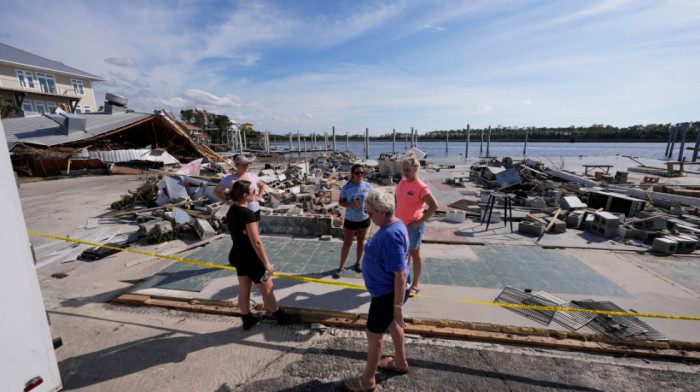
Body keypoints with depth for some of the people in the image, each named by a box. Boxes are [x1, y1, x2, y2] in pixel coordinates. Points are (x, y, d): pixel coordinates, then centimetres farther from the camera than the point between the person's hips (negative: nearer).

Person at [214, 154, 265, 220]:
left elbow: (262, 185, 21)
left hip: (255, 210, 4)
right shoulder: (229, 179, -8)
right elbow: (216, 191, -1)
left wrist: (259, 197, 6)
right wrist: (227, 202, -10)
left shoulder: (253, 176, 2)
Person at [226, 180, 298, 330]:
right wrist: (267, 264, -18)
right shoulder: (247, 214, -26)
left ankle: (247, 320, 36)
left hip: (237, 255, 8)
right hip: (250, 257, -8)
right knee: (267, 289, 10)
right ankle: (281, 317, 28)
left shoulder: (232, 210, 2)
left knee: (244, 290, 19)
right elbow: (256, 242, -26)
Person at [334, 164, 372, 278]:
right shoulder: (346, 187, -11)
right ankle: (342, 267, 16)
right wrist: (350, 205, -23)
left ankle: (358, 262, 37)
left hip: (364, 219, 2)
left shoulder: (368, 186, -6)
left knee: (361, 241, 17)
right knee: (347, 244, 4)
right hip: (350, 220, -2)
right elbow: (340, 202, -5)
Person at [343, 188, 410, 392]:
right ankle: (400, 362, 51)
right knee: (392, 323, 27)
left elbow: (401, 274, -30)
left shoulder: (391, 235, -32)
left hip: (387, 293, -10)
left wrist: (398, 307, -23)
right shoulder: (393, 224, -1)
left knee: (374, 333, 9)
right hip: (387, 289, 10)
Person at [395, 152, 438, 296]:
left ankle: (416, 285, 23)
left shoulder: (421, 187, -19)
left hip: (413, 226, -7)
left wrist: (420, 221, -19)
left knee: (414, 253, 8)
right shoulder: (402, 182, 3)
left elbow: (434, 205, -21)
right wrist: (396, 216, 9)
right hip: (400, 224, 7)